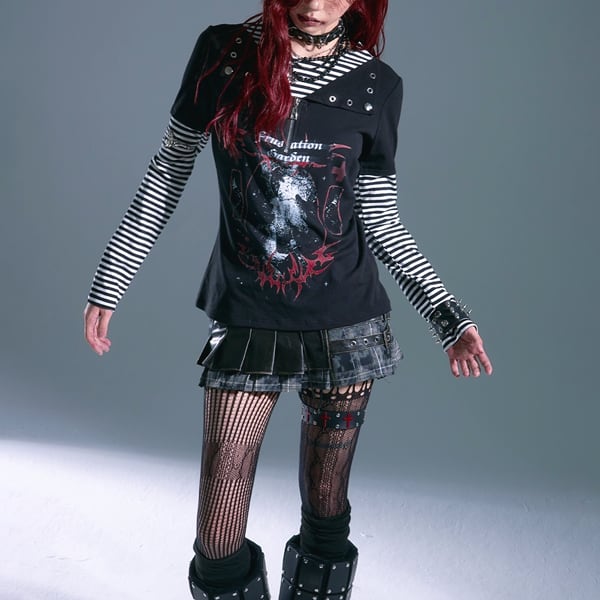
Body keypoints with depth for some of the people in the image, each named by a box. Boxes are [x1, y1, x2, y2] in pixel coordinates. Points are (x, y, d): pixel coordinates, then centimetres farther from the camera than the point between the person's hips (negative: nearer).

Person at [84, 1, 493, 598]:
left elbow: (380, 219, 6)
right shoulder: (223, 53, -1)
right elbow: (170, 169, 5)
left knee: (326, 501, 11)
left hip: (346, 327, 1)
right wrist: (109, 281, 5)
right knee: (218, 540, 1)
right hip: (245, 324, 0)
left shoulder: (376, 85, 1)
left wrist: (449, 317, 1)